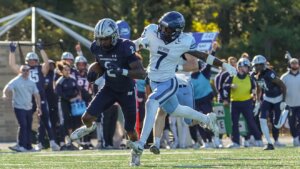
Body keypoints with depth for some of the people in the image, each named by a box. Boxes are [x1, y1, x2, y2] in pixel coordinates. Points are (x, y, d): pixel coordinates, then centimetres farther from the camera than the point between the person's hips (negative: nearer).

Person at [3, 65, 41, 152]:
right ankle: (21, 146, -16)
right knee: (23, 126, -16)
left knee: (29, 127, 8)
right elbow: (7, 89, -14)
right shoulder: (16, 81, -5)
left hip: (29, 108, 6)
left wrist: (38, 107, 9)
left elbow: (36, 95, 14)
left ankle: (28, 146, 13)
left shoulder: (31, 82, 12)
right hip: (19, 108, -6)